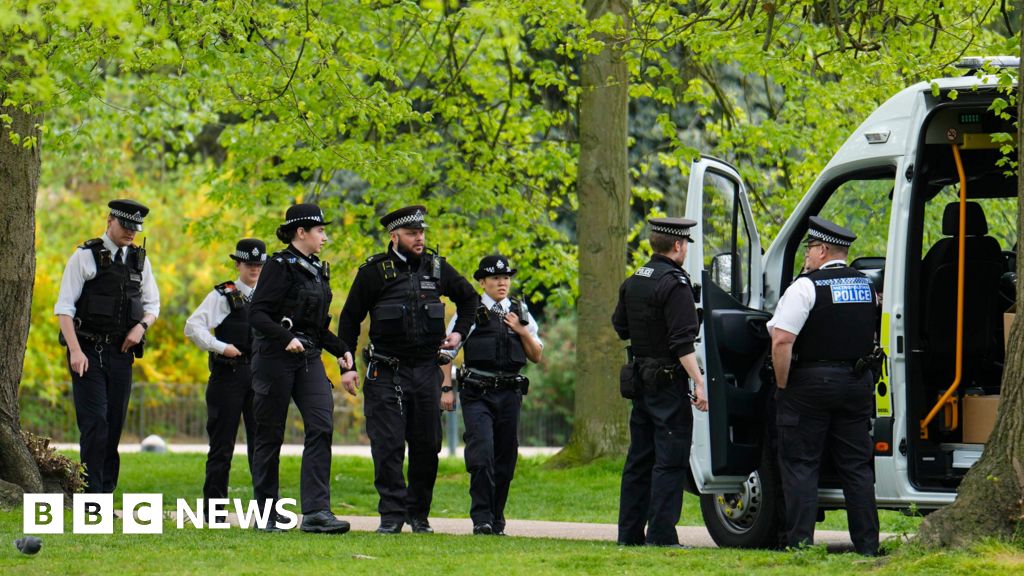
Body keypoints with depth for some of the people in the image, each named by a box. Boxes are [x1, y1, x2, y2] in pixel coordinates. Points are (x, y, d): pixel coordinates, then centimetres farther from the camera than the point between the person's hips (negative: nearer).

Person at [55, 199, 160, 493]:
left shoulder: (140, 260, 12)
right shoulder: (85, 257, -3)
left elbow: (152, 304, 21)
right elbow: (64, 307, -7)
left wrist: (141, 326, -2)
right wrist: (75, 351, -18)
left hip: (121, 352, 5)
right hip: (88, 351, -5)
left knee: (115, 425, 3)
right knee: (95, 422, -13)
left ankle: (106, 492, 8)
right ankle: (92, 495, -12)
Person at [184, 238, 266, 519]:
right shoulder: (223, 296, -1)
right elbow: (192, 327, -8)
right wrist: (220, 347, -14)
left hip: (260, 376, 4)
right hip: (228, 376, -4)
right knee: (222, 443, 0)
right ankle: (213, 508, 6)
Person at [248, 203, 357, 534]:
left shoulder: (318, 270, 15)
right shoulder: (280, 266, -9)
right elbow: (257, 314, -17)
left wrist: (341, 351, 13)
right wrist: (287, 339, -28)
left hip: (309, 358, 7)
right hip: (274, 357, -7)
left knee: (322, 426, -10)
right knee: (270, 435, 2)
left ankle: (316, 511, -14)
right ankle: (266, 515, 11)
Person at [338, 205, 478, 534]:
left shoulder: (437, 268, 7)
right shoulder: (375, 272, -3)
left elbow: (468, 298, 26)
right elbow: (350, 318, 2)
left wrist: (459, 333, 13)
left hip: (426, 370, 3)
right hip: (386, 373, -3)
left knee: (427, 445, 5)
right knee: (387, 445, -7)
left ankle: (419, 515, 16)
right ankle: (392, 514, -3)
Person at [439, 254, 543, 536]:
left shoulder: (521, 314, 14)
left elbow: (537, 356, 16)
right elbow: (448, 351, 6)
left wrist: (522, 331, 1)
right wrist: (446, 388, -1)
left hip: (509, 394, 4)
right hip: (477, 394, -4)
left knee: (505, 459, 5)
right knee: (481, 454, -15)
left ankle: (497, 520, 13)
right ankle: (481, 519, -12)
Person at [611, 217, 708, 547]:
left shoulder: (633, 282, 11)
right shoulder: (674, 284, -15)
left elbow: (620, 328, 21)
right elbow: (683, 342, -21)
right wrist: (698, 382, -22)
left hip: (640, 380, 8)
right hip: (668, 382, -8)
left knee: (639, 458, 13)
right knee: (671, 460, -7)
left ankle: (629, 533, 15)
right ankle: (661, 536, -11)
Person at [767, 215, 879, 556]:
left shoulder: (806, 287, -12)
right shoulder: (866, 286, 11)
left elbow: (782, 342, -19)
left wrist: (783, 385, -10)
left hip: (810, 385, -6)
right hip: (857, 384, 6)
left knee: (800, 465, 0)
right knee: (857, 467, 10)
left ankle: (800, 542, -4)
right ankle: (867, 545, 10)